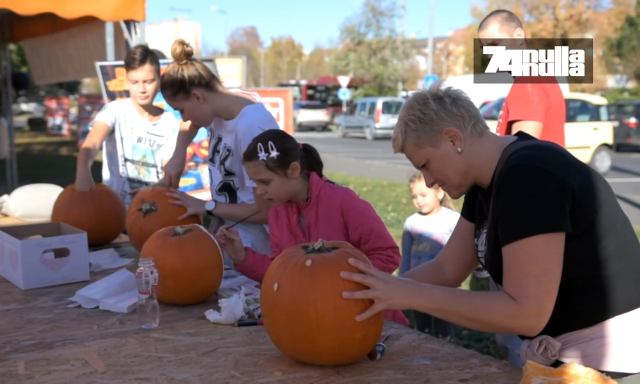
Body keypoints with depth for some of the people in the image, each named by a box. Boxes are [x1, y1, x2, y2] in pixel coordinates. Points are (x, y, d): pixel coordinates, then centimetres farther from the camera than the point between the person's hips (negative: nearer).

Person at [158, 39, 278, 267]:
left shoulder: (251, 128, -28)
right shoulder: (221, 105, -3)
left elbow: (265, 211, -24)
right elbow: (190, 124, 23)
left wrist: (206, 207, -13)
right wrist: (178, 156, 4)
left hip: (248, 245, -8)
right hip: (224, 229, 8)